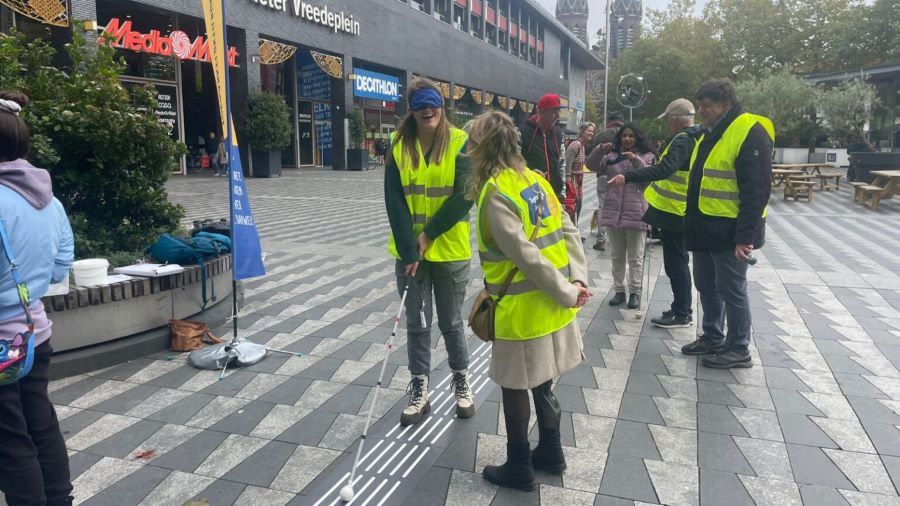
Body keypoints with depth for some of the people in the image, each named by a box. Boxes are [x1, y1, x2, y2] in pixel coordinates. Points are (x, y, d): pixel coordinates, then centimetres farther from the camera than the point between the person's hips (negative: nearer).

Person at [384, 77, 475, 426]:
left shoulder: (460, 143, -6)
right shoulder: (399, 145, -1)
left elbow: (464, 196, -12)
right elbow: (395, 201, -6)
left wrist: (429, 234, -14)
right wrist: (409, 249, -13)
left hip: (450, 250, -2)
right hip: (410, 251, 2)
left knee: (451, 321, 12)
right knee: (416, 322, 10)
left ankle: (462, 381, 32)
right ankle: (419, 390, 24)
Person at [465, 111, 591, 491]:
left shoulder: (495, 194, -19)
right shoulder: (535, 180, 6)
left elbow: (527, 256, -23)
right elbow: (569, 233, 3)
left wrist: (566, 293, -16)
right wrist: (577, 281, -2)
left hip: (522, 308, -8)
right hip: (548, 302, 8)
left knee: (515, 387, 9)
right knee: (541, 382, 21)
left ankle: (519, 469, 24)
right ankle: (550, 453, 37)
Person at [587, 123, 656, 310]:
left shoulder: (647, 156, 3)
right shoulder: (611, 156, 10)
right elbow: (592, 166, -2)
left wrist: (636, 161, -26)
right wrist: (599, 150, -18)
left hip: (636, 212, -3)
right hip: (613, 211, 3)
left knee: (635, 257, 4)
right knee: (617, 255, 11)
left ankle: (635, 292, 13)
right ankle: (619, 290, 21)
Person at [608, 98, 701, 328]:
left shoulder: (683, 141, -20)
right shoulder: (696, 138, 12)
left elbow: (663, 169, -35)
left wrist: (628, 177, -41)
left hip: (673, 211, -10)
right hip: (683, 210, 10)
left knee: (675, 262, -2)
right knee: (679, 260, 18)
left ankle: (682, 314, 7)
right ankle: (682, 307, 29)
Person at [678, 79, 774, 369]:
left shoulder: (750, 133, -16)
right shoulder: (710, 134, 14)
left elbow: (757, 191, -20)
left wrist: (745, 236, -23)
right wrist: (692, 224, 20)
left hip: (729, 232, -9)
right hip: (704, 228, 9)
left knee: (731, 291, 2)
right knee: (707, 287, 18)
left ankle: (738, 350, 16)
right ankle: (712, 338, 33)